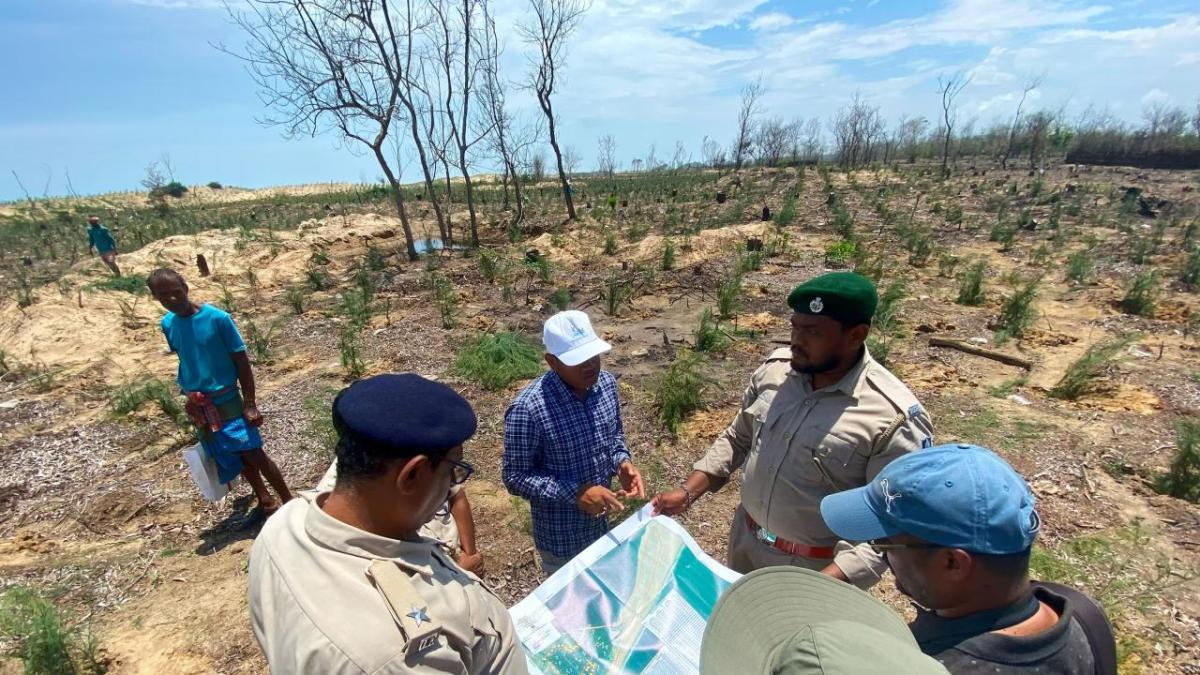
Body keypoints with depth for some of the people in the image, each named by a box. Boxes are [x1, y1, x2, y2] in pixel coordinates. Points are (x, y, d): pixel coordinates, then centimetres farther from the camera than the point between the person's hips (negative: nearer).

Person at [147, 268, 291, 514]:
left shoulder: (218, 318, -16)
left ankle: (290, 502, 9)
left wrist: (250, 404, -14)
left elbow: (241, 361, -13)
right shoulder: (167, 324, 0)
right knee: (237, 459, 15)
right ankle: (266, 501, 30)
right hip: (198, 407, 5)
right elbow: (184, 360, 12)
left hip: (227, 402, -5)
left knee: (254, 454, -4)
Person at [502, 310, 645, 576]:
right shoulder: (527, 409, -30)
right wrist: (575, 492, -29)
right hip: (561, 536, -5)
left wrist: (622, 462, -14)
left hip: (604, 521, 6)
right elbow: (515, 477, -21)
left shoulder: (606, 383, -11)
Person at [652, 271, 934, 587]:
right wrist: (688, 492, -5)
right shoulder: (774, 369, -9)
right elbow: (737, 439, 3)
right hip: (745, 539, 5)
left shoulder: (894, 417, -25)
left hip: (817, 568, -5)